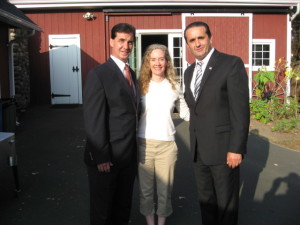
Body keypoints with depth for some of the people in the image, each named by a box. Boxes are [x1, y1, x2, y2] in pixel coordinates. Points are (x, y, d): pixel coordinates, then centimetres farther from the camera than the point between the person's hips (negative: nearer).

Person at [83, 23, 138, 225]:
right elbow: (93, 119, -18)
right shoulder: (98, 74, -13)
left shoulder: (132, 74, 11)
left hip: (129, 156, 7)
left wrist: (134, 151, 10)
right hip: (106, 158, -7)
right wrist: (101, 157, -19)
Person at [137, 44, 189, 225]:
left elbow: (185, 113, 9)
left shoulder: (174, 86, 3)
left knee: (165, 190, 10)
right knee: (146, 189, 12)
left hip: (167, 145, 0)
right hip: (144, 144, 0)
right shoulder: (141, 85, 1)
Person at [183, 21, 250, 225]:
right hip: (199, 149, 6)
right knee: (205, 200, 18)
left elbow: (240, 109, -15)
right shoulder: (189, 71, 12)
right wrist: (194, 144, 13)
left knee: (226, 203, 8)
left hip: (223, 147, -6)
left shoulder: (232, 64, -10)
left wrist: (236, 148, -18)